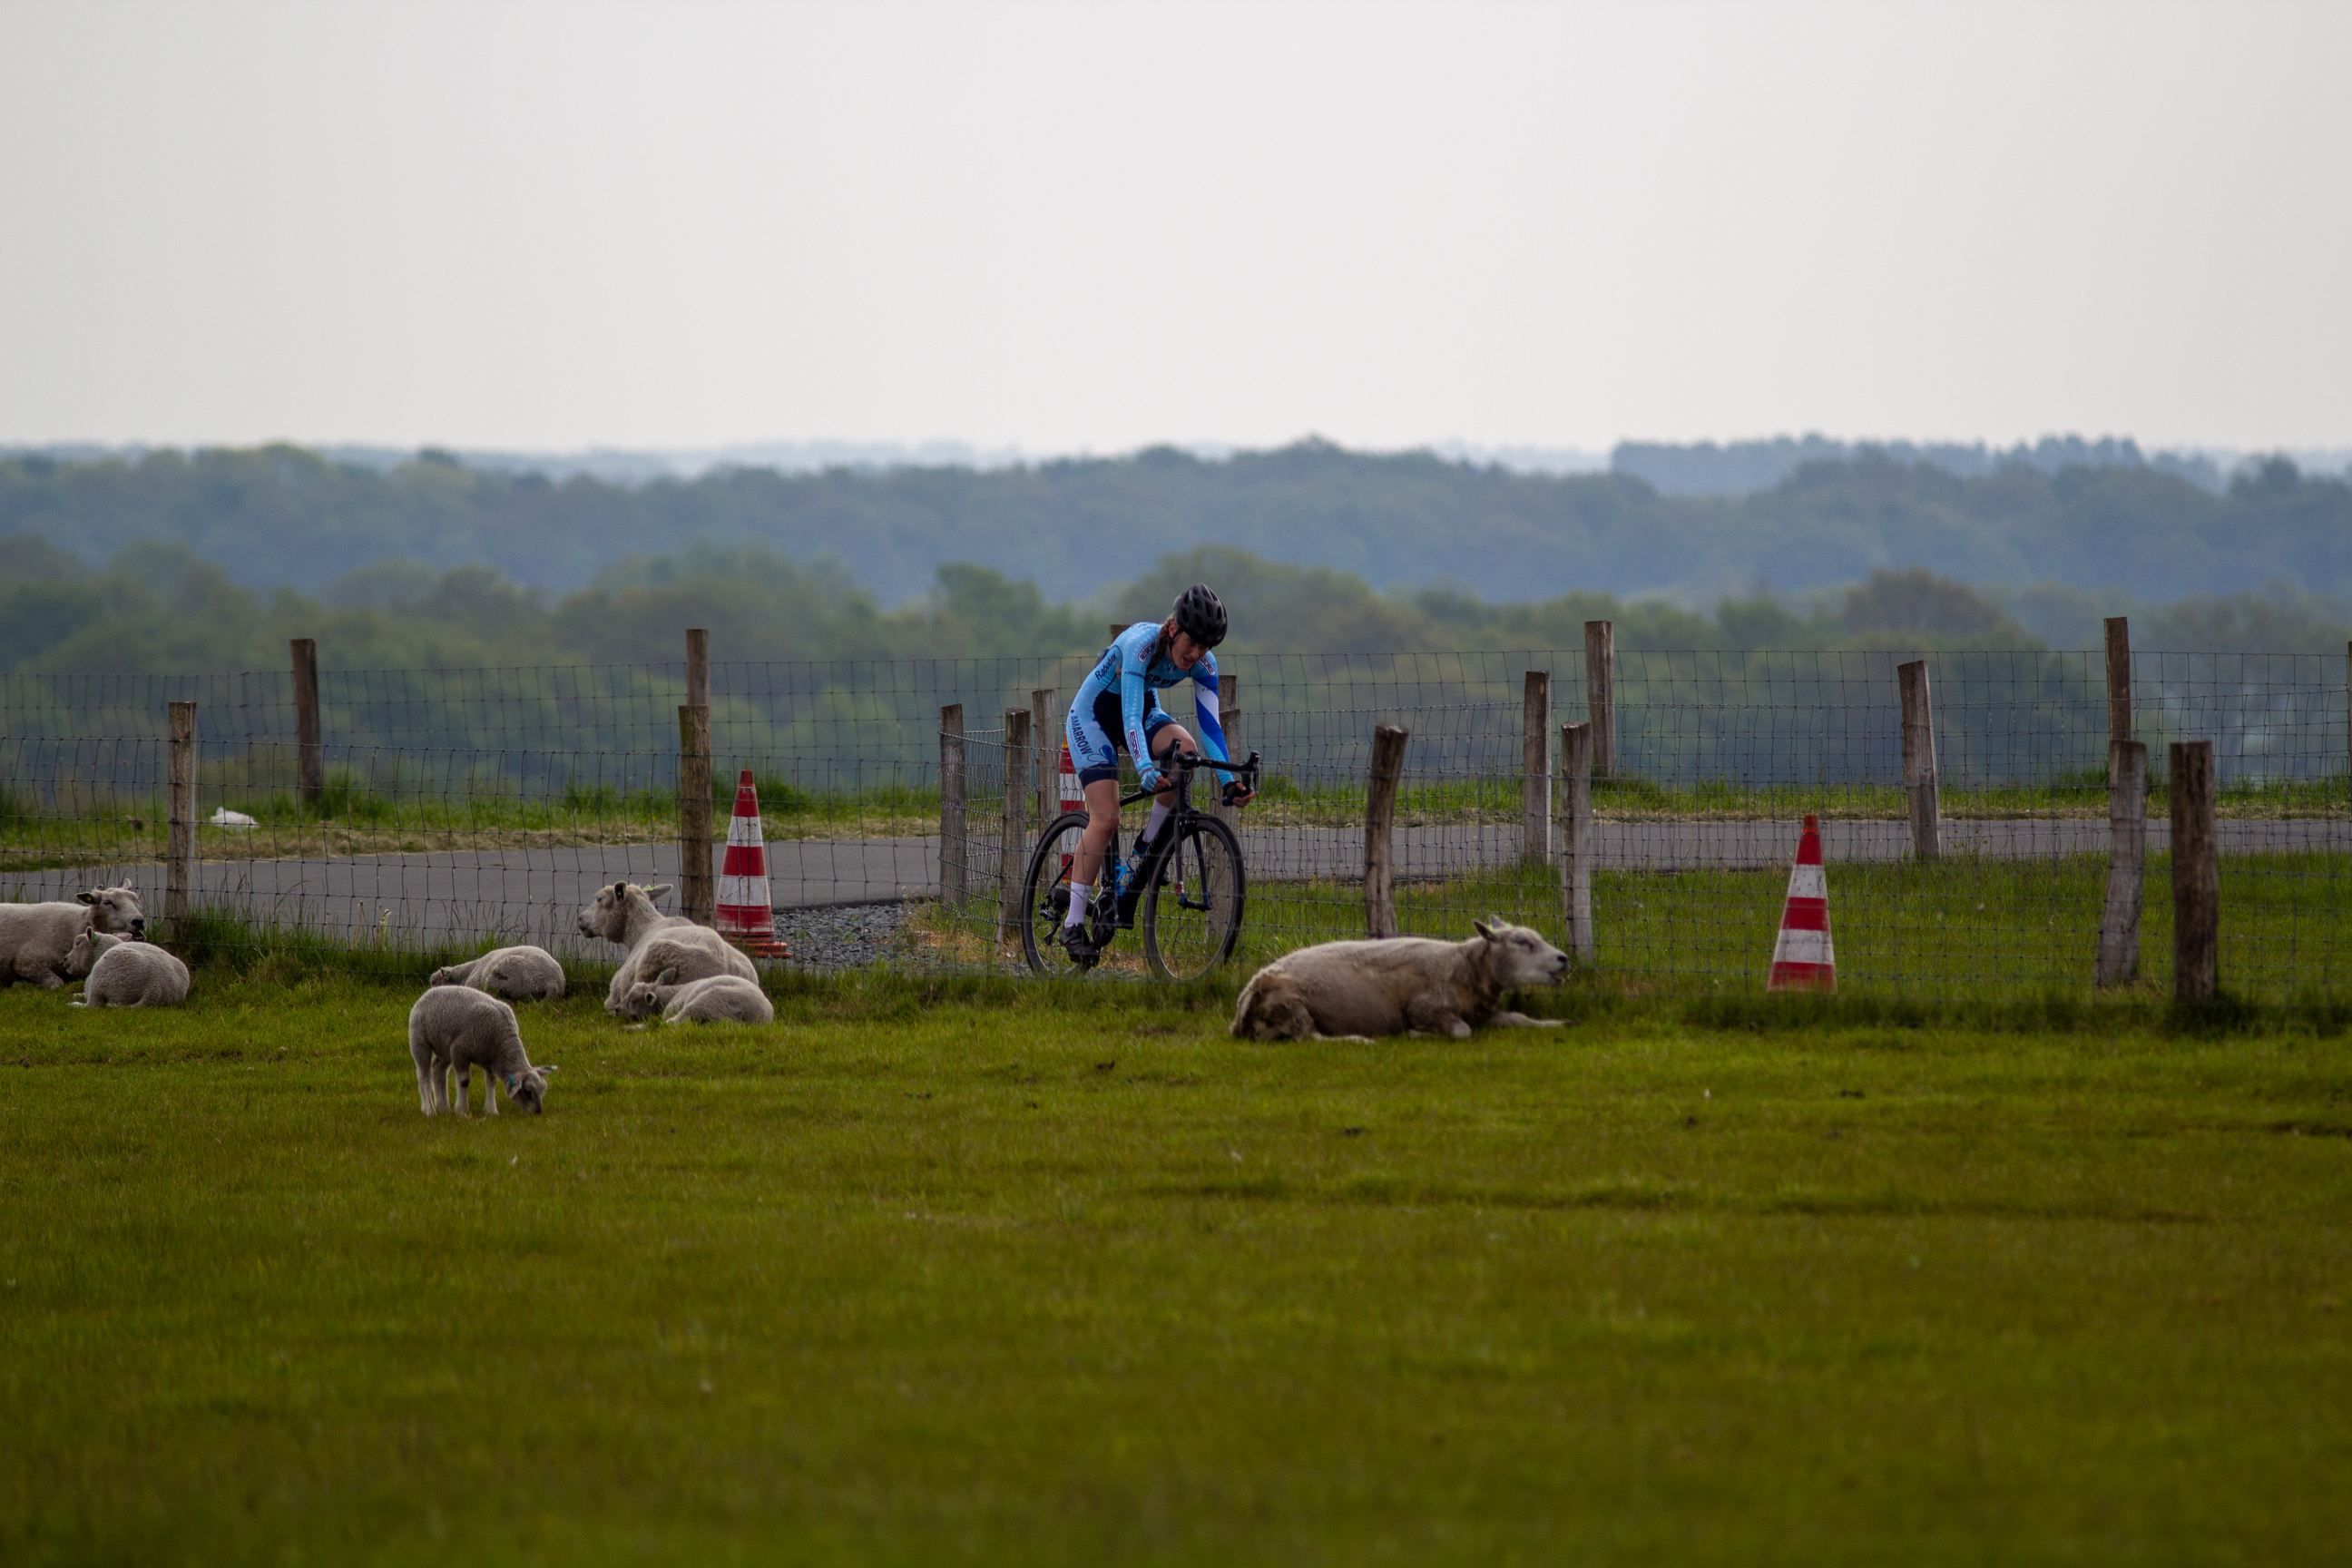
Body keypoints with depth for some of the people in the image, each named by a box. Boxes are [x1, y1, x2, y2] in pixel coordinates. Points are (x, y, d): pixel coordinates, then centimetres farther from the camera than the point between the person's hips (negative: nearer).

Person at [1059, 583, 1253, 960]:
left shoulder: (1202, 665, -18)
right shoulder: (1141, 644, -35)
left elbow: (1210, 726, -18)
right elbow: (1130, 717, -43)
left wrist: (1229, 781, -31)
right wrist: (1145, 769, -57)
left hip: (1143, 709, 5)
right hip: (1094, 713, -5)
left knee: (1185, 748, -28)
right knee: (1105, 819, -18)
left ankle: (1149, 844, -10)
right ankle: (1073, 922, -11)